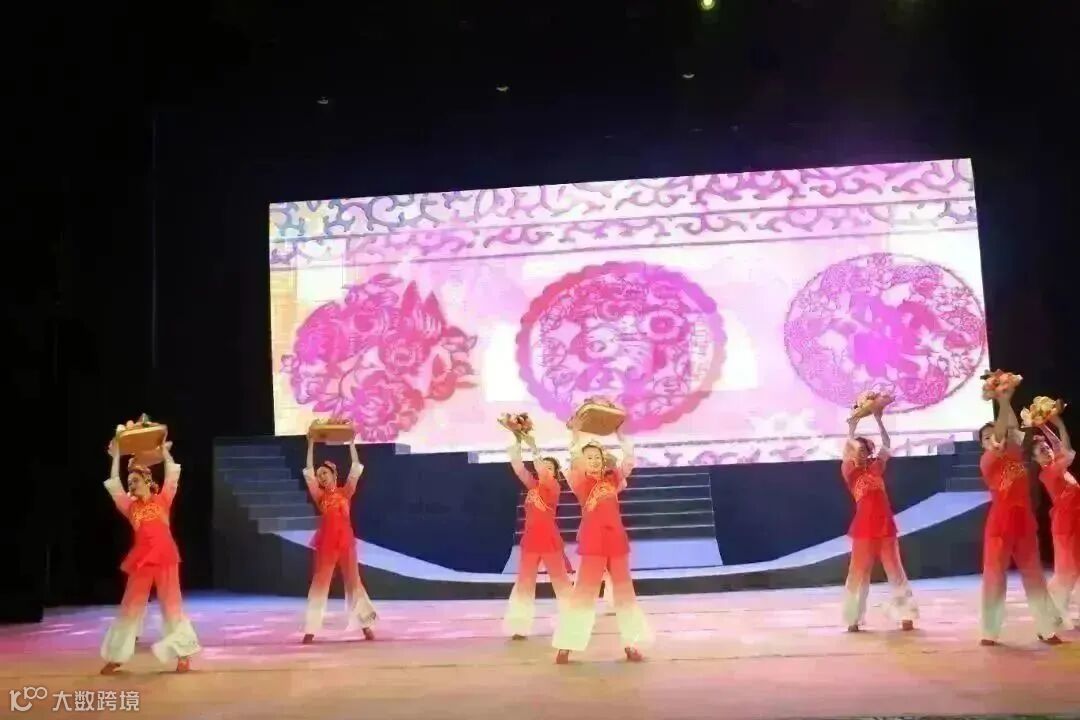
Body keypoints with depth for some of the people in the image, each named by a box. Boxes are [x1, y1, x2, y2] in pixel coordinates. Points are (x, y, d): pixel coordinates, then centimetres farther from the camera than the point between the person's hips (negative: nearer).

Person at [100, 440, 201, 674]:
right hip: (140, 560, 2)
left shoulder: (162, 500, 8)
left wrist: (165, 452, 8)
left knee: (172, 605, 3)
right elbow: (114, 486, 7)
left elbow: (173, 476, 4)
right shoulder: (130, 506, 11)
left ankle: (183, 653, 10)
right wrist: (116, 458, 9)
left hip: (164, 557, -2)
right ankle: (115, 657, 16)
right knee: (130, 607, 7)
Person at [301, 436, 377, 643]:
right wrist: (311, 444, -5)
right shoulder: (320, 495, 5)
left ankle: (366, 625, 15)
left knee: (353, 581, 8)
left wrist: (351, 442, -3)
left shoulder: (345, 492, 6)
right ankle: (311, 629, 4)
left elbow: (356, 468, -1)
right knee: (319, 582, 2)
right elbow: (308, 472, -2)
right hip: (326, 542, 0)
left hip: (346, 541, 0)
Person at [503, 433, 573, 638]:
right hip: (531, 539, 5)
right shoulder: (532, 485, 10)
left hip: (549, 539, -5)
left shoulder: (553, 486, -3)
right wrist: (517, 444, -7)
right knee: (524, 582, 4)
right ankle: (519, 627, 6)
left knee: (560, 580, 3)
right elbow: (519, 469, 1)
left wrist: (533, 448, -22)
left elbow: (542, 472, -21)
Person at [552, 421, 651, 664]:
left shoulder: (613, 478, 12)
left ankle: (631, 644, 16)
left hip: (616, 539, 4)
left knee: (624, 591, 8)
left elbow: (629, 460, 7)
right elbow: (574, 462, -14)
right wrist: (576, 434, -14)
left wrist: (620, 435, 6)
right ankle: (566, 646, -1)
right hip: (592, 541, -4)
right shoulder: (580, 482, 2)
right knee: (583, 592, -5)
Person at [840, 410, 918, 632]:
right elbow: (846, 452, -12)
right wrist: (852, 428, -7)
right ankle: (854, 619, 8)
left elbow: (886, 444, 9)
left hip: (885, 527, 3)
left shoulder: (876, 467, 10)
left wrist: (878, 419, 4)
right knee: (858, 573, 2)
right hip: (863, 529, -3)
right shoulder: (850, 472, 1)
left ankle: (906, 616, 14)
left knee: (895, 571, 8)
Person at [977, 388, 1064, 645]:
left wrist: (1007, 402, -5)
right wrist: (1003, 403, -20)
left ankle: (1047, 628, 15)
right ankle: (990, 632, 2)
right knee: (994, 575, -2)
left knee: (1034, 574, 9)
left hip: (1024, 521, 5)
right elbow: (997, 442, -17)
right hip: (1000, 522, -5)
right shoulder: (987, 461, -4)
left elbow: (1014, 429, 1)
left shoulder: (1015, 454, 11)